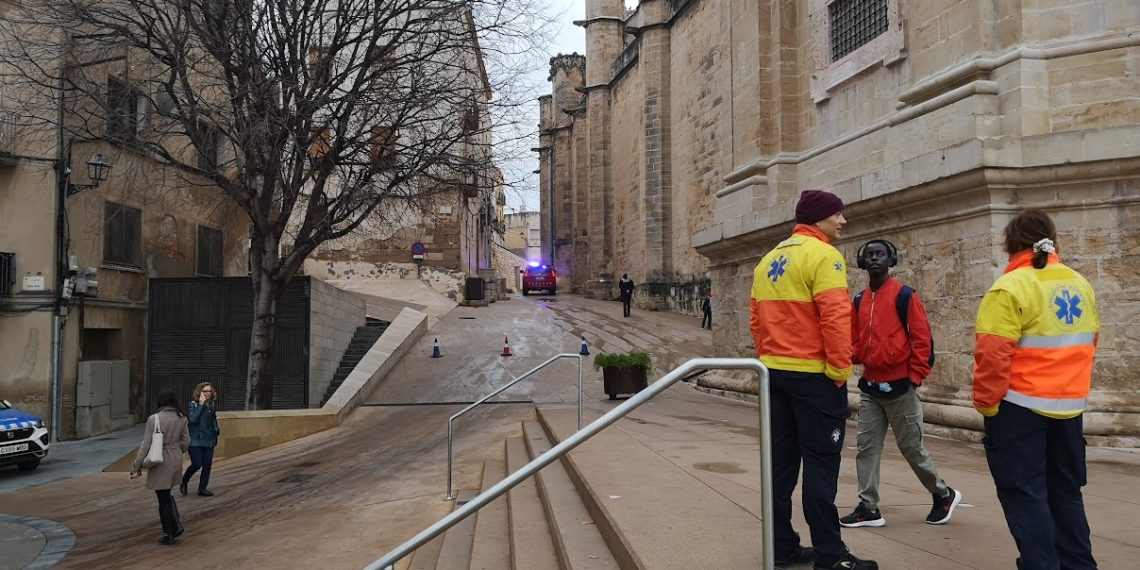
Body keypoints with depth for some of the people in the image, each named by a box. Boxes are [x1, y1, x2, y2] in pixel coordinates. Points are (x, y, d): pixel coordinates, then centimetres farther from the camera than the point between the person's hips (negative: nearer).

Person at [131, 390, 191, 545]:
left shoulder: (154, 419, -16)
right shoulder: (181, 418, -1)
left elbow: (146, 444, -14)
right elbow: (186, 441, 6)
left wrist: (137, 466, -6)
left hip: (161, 462, -5)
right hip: (176, 461, 5)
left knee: (163, 499, 7)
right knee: (167, 494, 24)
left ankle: (168, 535, 15)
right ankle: (177, 524, 13)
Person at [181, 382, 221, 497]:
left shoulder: (211, 405, 10)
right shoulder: (192, 405, -7)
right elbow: (192, 419, -23)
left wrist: (217, 429, 9)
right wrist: (201, 404, -23)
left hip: (209, 441, 6)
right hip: (195, 440, -6)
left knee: (207, 465, 3)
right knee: (197, 464, -9)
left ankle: (203, 488, 13)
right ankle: (184, 482, 18)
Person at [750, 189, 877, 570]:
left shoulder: (769, 260, 14)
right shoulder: (823, 255, -10)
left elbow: (757, 317, 13)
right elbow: (834, 316, -19)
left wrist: (771, 360, 17)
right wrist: (841, 368, -13)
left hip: (775, 373, 8)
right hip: (814, 375, -8)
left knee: (782, 461, 11)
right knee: (821, 464, -2)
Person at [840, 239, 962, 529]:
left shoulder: (905, 295, -8)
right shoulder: (860, 300, 9)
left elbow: (922, 339, -9)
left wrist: (915, 377, -12)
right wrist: (853, 355, -3)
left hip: (899, 386, -6)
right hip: (869, 386, 6)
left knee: (911, 447, 5)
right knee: (866, 447, 4)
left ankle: (944, 495, 26)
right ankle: (869, 508, 10)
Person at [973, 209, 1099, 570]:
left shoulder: (1010, 287, -15)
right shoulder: (1081, 286, 8)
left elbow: (993, 354, -21)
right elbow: (1088, 343, 17)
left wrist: (987, 404, -11)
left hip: (1020, 405, -7)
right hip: (1069, 405, 7)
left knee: (1024, 492, 1)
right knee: (1065, 490, 18)